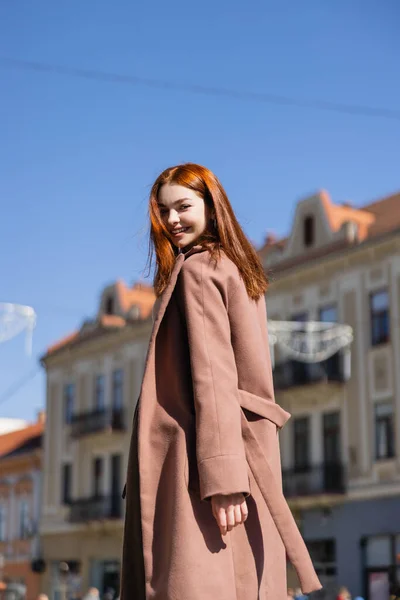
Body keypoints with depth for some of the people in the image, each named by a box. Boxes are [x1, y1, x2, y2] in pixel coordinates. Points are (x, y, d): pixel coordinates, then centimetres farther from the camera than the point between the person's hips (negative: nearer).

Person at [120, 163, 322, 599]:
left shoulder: (197, 270, -6)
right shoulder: (238, 269, 20)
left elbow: (212, 376, -16)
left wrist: (221, 476, -21)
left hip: (198, 453, -9)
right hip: (250, 447, 9)